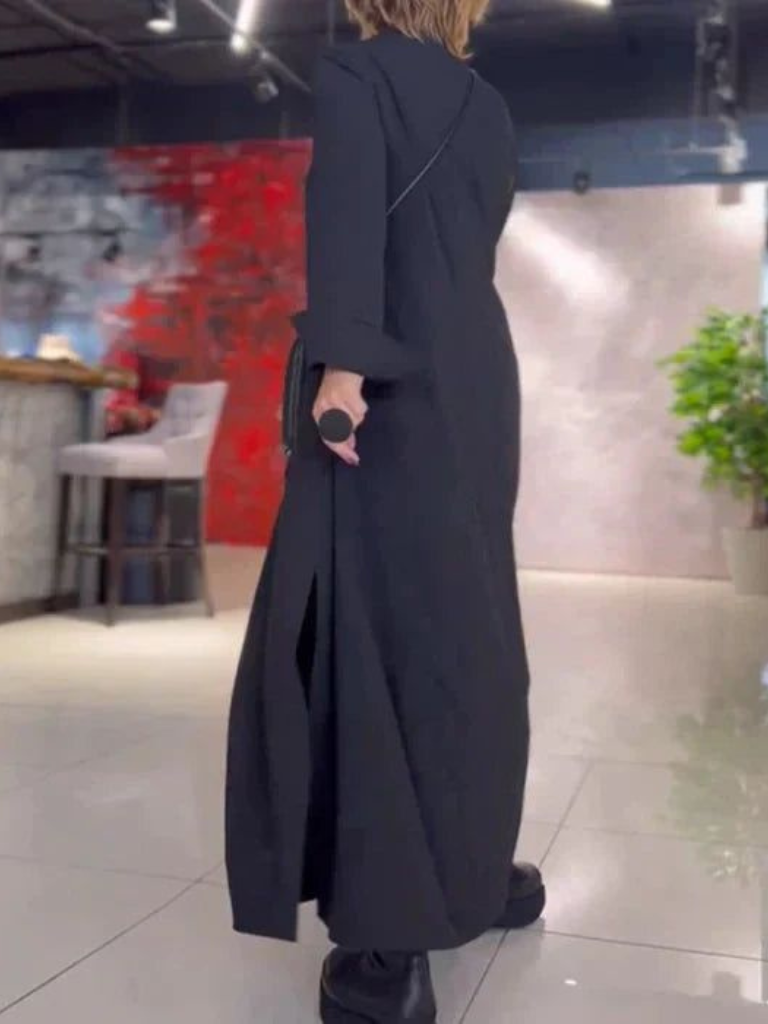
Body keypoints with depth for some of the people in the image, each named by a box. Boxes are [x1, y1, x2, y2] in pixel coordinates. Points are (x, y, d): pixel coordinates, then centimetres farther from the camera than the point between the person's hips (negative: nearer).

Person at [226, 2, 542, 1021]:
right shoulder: (487, 108, 20)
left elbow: (351, 214, -16)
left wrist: (342, 362, -24)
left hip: (397, 388, -7)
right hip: (480, 381, 7)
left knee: (382, 625, -9)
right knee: (465, 621, 12)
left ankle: (392, 941, -8)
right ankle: (472, 870, 22)